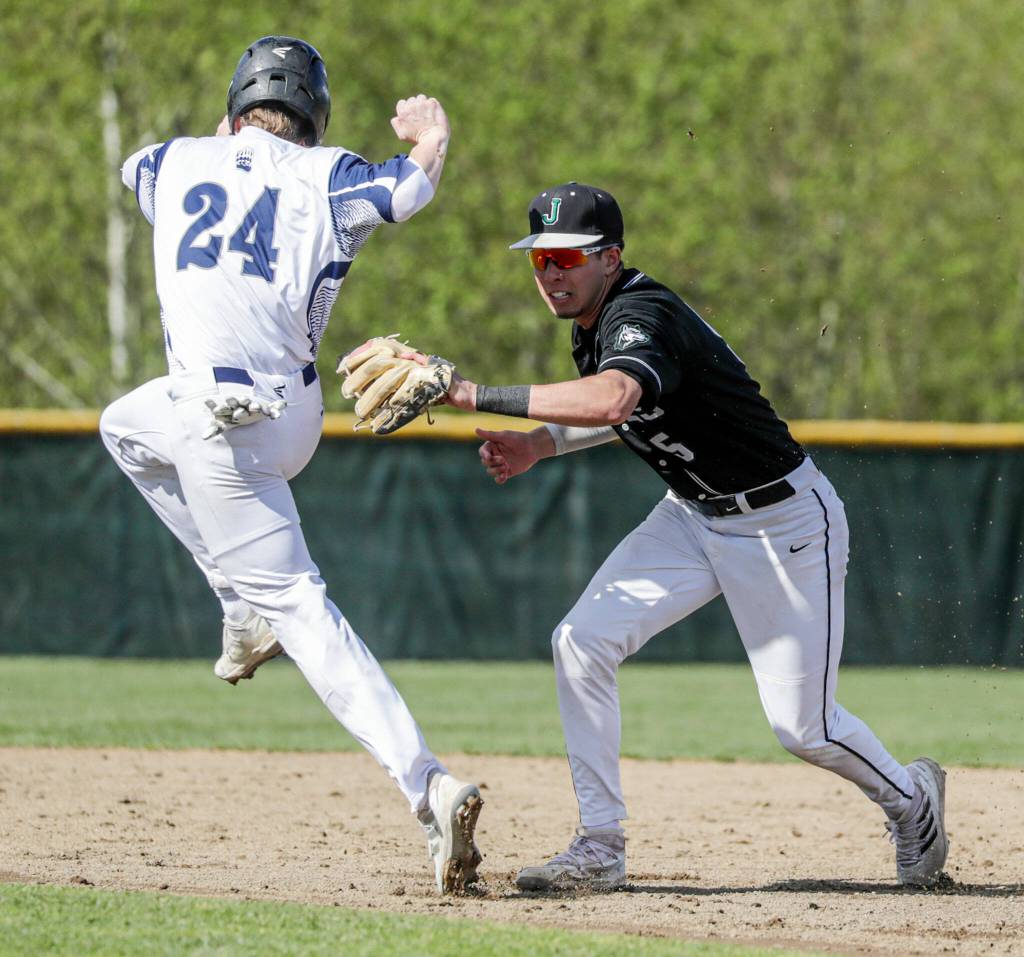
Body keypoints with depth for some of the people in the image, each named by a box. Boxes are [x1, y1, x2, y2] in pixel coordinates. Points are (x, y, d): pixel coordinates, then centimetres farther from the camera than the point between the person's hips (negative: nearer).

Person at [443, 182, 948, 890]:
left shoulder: (642, 317, -29)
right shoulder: (595, 321, 0)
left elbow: (611, 400, -51)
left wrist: (477, 395, -50)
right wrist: (541, 445, 3)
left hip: (784, 524, -9)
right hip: (692, 516, 9)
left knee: (802, 727, -3)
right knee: (581, 642, -10)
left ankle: (910, 797, 29)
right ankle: (600, 849, -5)